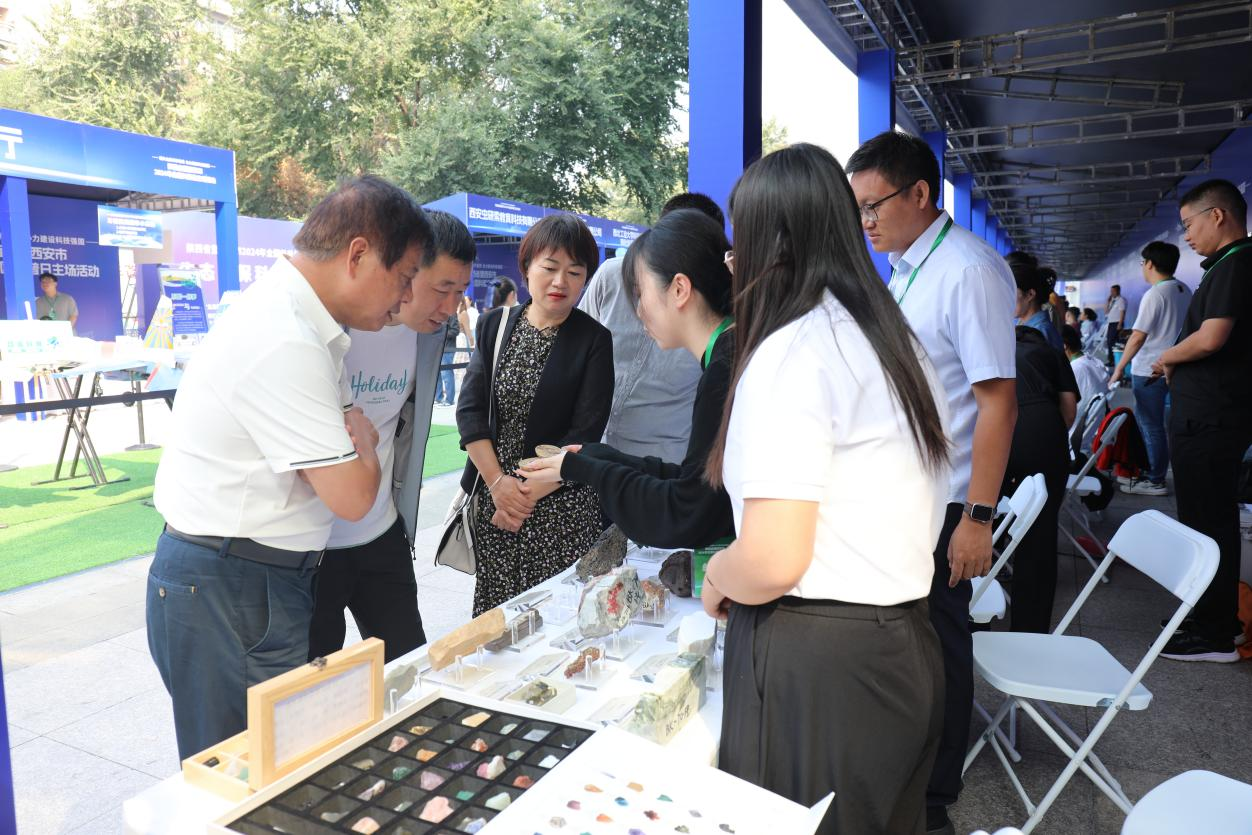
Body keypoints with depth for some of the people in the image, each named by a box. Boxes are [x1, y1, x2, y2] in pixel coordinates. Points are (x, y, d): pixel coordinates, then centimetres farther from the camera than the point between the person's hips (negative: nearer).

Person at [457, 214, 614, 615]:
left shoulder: (594, 341, -3)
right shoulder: (495, 325, 7)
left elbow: (584, 435, -8)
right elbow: (470, 409, 2)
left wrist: (528, 494, -12)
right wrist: (497, 481, -10)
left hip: (563, 509, -2)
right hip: (492, 498, 3)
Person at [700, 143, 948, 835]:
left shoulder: (788, 353, -17)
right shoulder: (895, 342, 9)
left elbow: (772, 563, -23)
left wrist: (716, 580, -3)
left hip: (814, 658, -8)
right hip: (904, 643, 9)